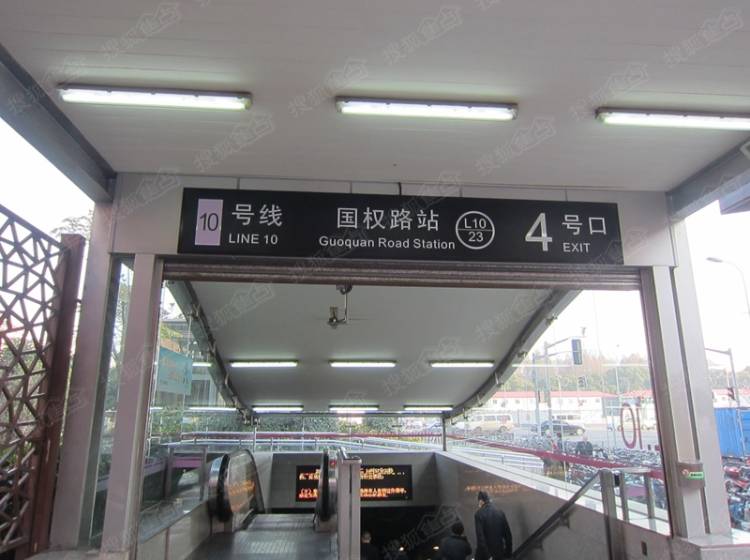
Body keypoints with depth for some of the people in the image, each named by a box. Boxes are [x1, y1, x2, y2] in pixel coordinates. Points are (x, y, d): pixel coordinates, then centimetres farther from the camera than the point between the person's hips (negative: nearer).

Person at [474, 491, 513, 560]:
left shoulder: (479, 514, -12)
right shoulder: (500, 512, 2)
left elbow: (480, 537, -20)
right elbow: (508, 533, 5)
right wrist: (509, 552, 13)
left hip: (485, 554, -5)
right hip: (499, 553, 5)